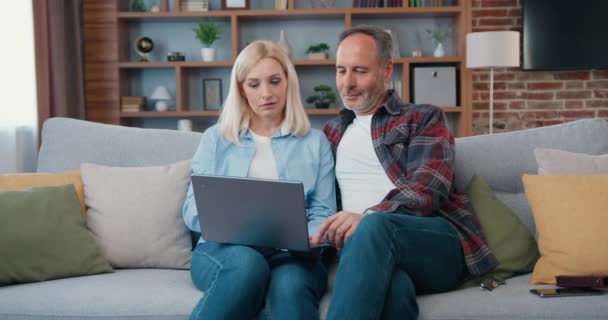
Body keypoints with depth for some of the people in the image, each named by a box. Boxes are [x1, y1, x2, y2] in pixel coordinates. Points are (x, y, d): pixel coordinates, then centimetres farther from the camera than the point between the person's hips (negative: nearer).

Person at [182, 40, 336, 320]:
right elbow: (193, 210, 9)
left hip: (290, 253, 0)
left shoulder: (315, 142, 18)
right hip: (222, 248, 0)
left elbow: (322, 213, 9)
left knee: (290, 286, -37)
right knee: (248, 264, -37)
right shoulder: (216, 138, 18)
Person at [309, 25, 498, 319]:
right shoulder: (332, 132, 26)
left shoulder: (423, 118, 12)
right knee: (392, 287, -38)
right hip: (376, 247, 2)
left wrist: (368, 216, -25)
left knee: (376, 226, -38)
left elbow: (428, 185, -6)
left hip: (439, 242, -1)